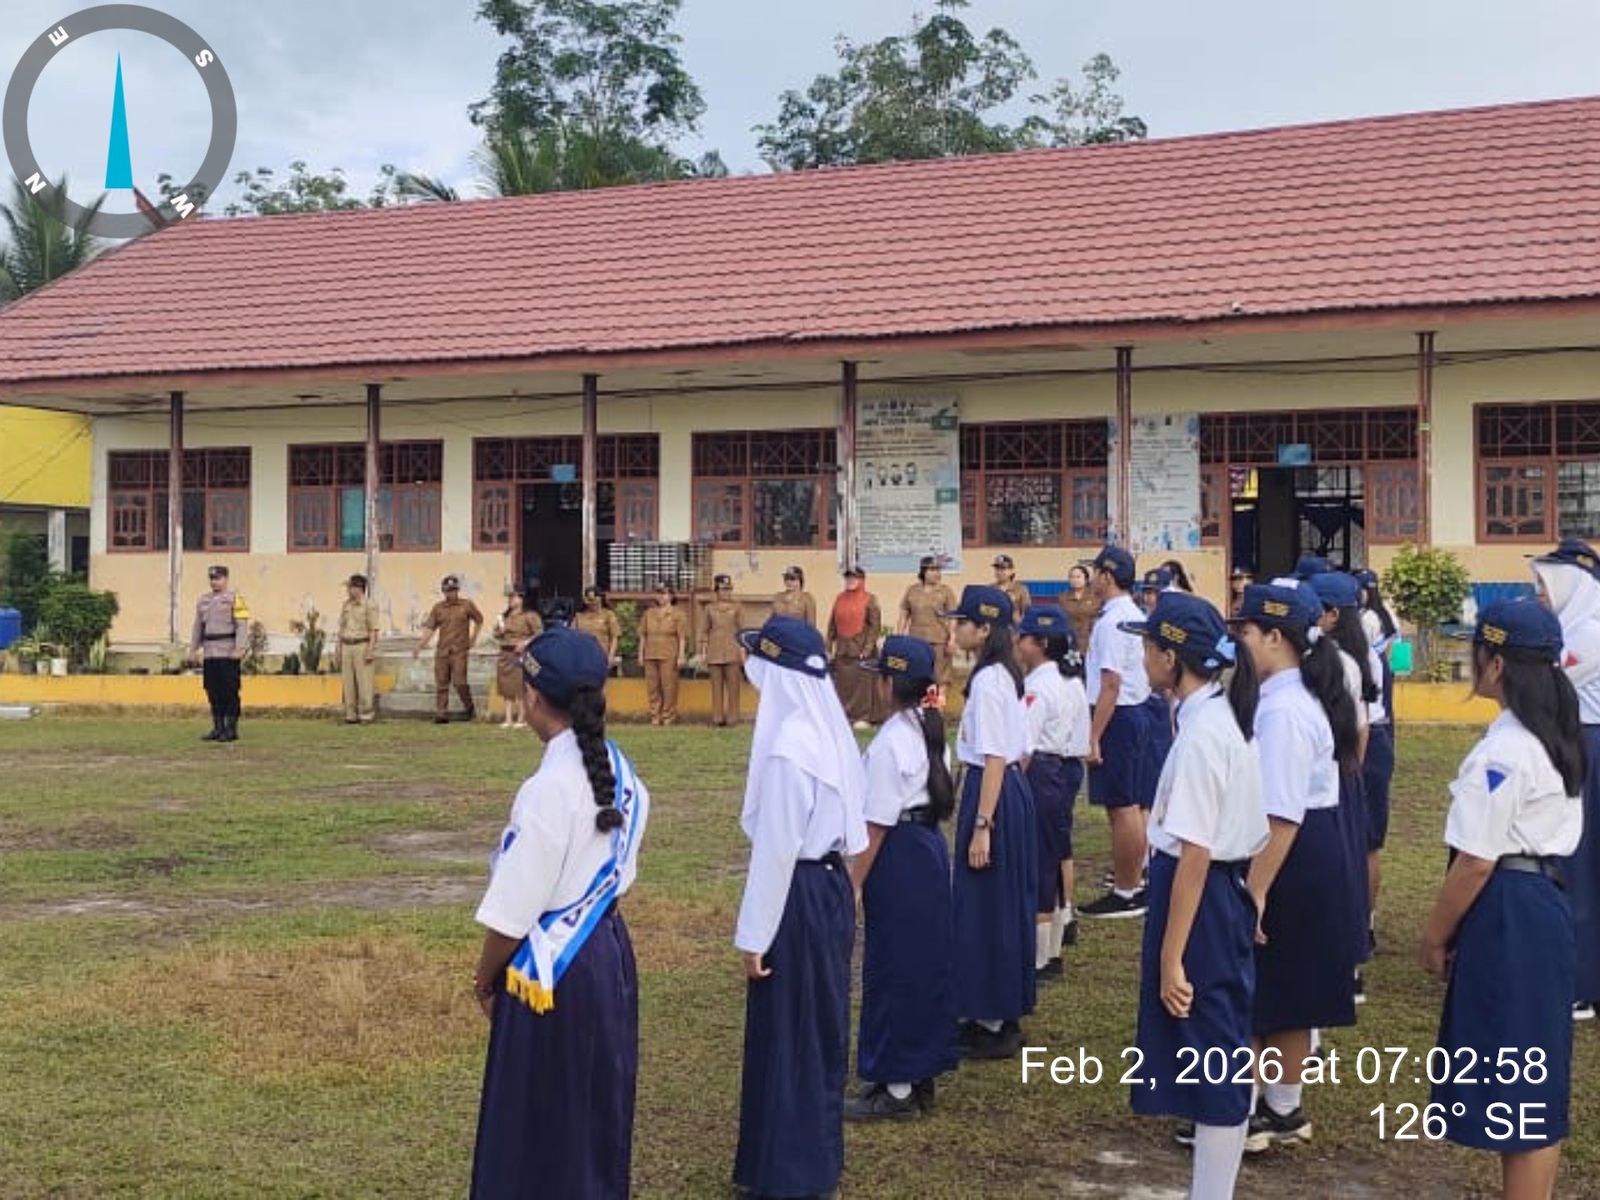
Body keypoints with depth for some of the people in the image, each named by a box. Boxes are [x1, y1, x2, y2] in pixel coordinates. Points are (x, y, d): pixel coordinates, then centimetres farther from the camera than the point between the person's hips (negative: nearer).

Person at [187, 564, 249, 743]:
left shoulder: (235, 599, -5)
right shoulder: (203, 601, 16)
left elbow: (242, 626, -11)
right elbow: (197, 627, 21)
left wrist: (239, 649, -18)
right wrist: (193, 649, 16)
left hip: (228, 654, -7)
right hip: (209, 654, 7)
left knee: (229, 691, -5)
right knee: (213, 692, 8)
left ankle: (231, 729, -1)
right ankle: (218, 728, 15)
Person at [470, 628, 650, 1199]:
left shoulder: (549, 789, -23)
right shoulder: (623, 774, 0)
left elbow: (513, 911, -17)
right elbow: (618, 868, 7)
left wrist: (485, 976, -2)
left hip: (552, 971, -8)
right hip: (608, 950, 8)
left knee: (538, 1123, 8)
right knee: (599, 1110, 19)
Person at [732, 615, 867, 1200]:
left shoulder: (786, 747, -23)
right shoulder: (828, 730, 4)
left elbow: (775, 851, -21)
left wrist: (754, 935, -14)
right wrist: (844, 880, 20)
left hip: (796, 897, -9)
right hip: (830, 886, 9)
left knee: (786, 1036, 4)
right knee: (819, 1028, 19)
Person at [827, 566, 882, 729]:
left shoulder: (869, 599, -1)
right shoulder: (840, 599, 12)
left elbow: (875, 625, -6)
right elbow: (832, 624, 14)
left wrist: (868, 648, -14)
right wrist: (829, 648, 9)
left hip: (860, 650, -5)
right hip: (842, 651, 5)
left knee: (862, 683, -4)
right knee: (842, 684, 5)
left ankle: (863, 717, 1)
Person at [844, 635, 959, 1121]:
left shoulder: (890, 741, -18)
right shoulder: (931, 733, 8)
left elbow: (877, 825, -19)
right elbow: (942, 798, 11)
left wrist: (855, 883, -14)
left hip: (898, 857, -9)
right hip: (931, 848, 9)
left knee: (892, 967, 1)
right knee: (925, 960, 15)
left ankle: (897, 1086, 9)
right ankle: (921, 1072, 26)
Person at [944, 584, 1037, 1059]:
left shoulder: (987, 681, -18)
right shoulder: (1006, 675, 11)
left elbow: (994, 759, -21)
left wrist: (981, 825, -21)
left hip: (994, 794, -10)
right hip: (1015, 789, 10)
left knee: (985, 907, -1)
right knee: (1003, 905, 16)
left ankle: (992, 1026, 8)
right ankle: (1002, 1015, 27)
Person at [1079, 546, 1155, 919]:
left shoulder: (1112, 622, -18)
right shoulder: (1136, 616, 13)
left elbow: (1111, 684, -22)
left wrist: (1094, 736, -21)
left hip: (1118, 716, -10)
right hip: (1138, 710, 10)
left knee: (1121, 808, -5)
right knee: (1131, 805, 17)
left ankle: (1124, 894, 0)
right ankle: (1132, 882, 26)